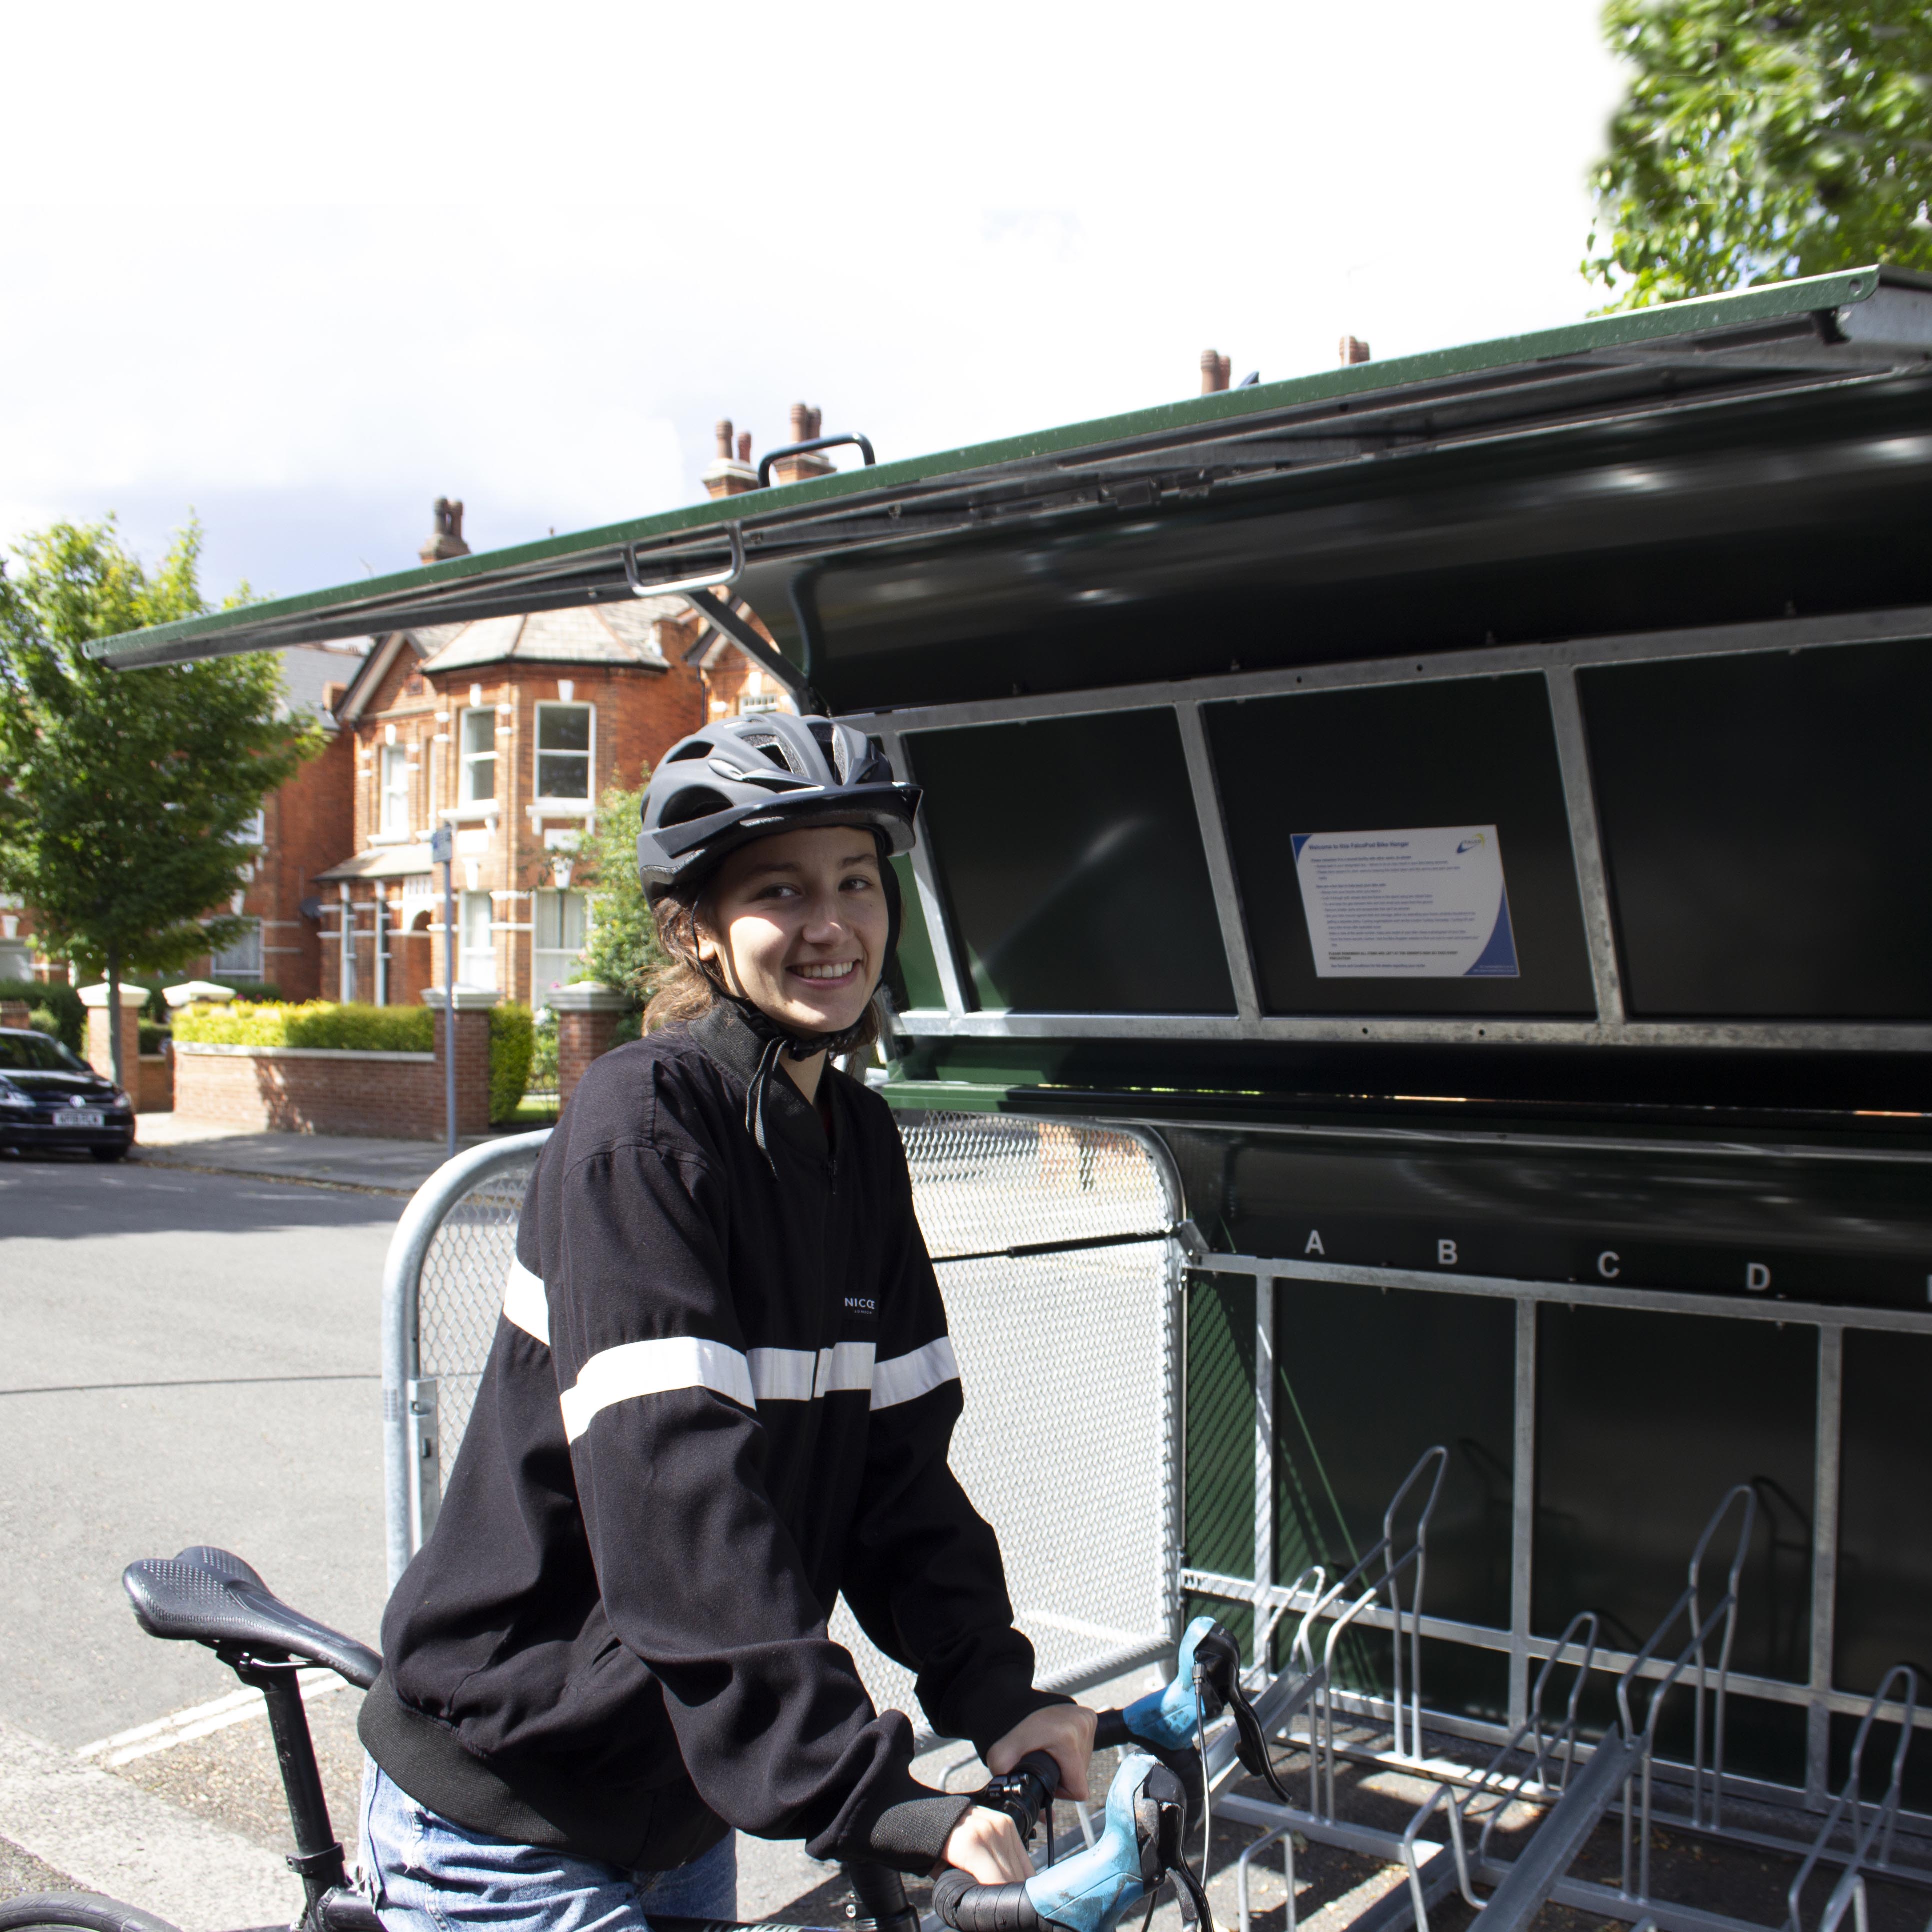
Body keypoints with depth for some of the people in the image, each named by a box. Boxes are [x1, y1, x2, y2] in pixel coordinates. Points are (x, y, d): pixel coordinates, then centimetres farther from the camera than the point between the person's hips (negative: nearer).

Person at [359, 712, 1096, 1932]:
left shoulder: (859, 1142, 2)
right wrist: (865, 1795, -34)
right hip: (510, 1818, -7)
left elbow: (897, 1456, 1)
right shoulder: (641, 1131, -22)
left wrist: (994, 1691, -9)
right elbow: (676, 1496, -30)